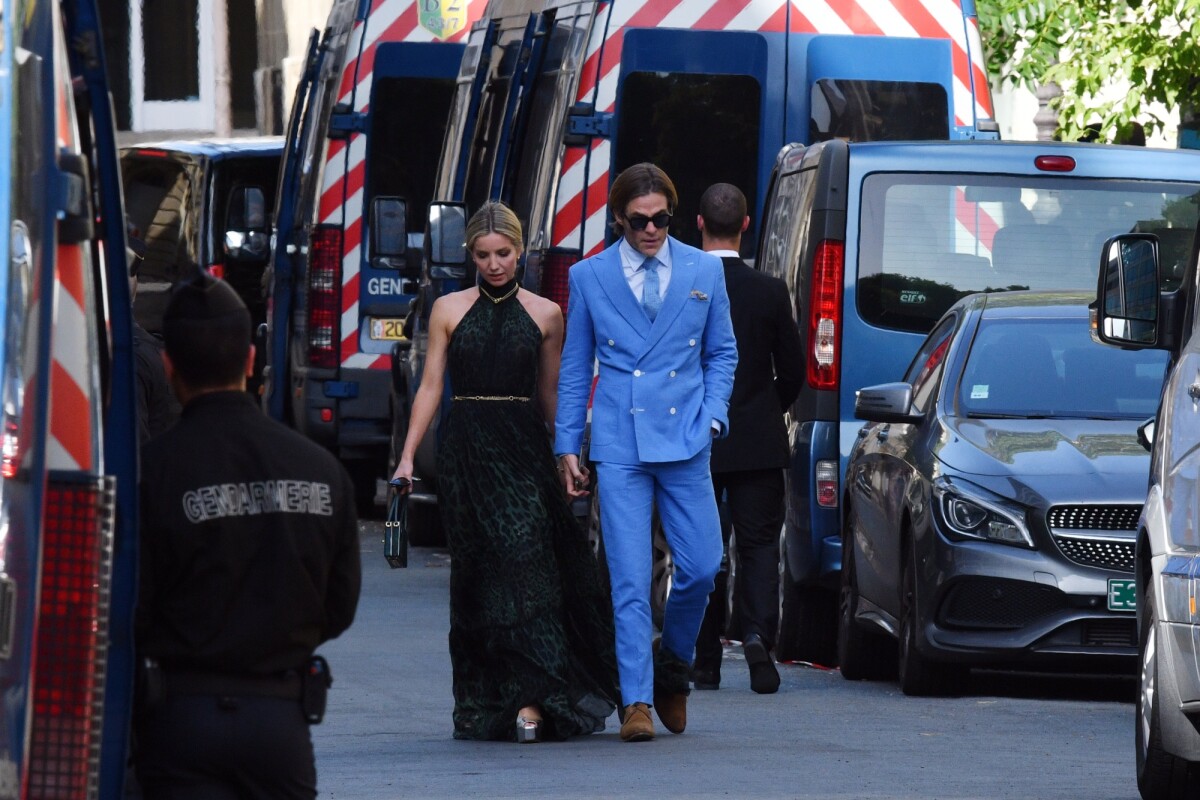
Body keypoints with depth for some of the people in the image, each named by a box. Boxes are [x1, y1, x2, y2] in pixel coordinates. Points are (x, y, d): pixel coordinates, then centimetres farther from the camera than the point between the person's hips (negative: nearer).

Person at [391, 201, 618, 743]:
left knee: (523, 562, -13)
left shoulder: (544, 315, 8)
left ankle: (532, 699, -19)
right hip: (466, 452, 1)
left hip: (524, 451, -1)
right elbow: (430, 387, 7)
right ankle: (484, 704, 8)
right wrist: (407, 455, 0)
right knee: (476, 576, 1)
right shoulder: (449, 310, 8)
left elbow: (551, 393, 14)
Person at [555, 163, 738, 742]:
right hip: (619, 447, -1)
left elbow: (721, 353, 16)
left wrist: (712, 415, 0)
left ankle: (672, 661, 26)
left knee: (701, 567, -1)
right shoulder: (589, 277, 6)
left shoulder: (704, 271, 8)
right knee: (629, 579, -6)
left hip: (684, 440, 1)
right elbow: (575, 367, 11)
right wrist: (567, 445, 7)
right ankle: (637, 701, -4)